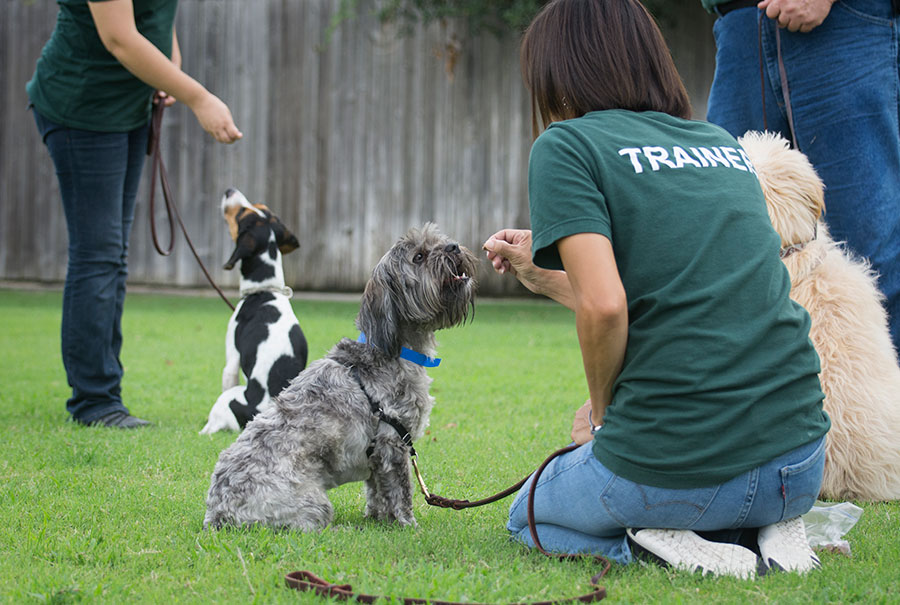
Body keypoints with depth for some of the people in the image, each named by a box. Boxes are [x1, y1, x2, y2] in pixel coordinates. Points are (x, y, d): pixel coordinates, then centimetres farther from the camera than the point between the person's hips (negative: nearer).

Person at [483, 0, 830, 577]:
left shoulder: (567, 145, -4)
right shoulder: (724, 144, 15)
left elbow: (605, 308, -17)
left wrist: (601, 410, 1)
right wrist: (547, 277, 31)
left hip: (671, 468, -5)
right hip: (798, 463, 6)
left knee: (529, 514, 27)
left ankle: (661, 542, -1)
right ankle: (774, 526, 9)